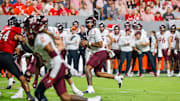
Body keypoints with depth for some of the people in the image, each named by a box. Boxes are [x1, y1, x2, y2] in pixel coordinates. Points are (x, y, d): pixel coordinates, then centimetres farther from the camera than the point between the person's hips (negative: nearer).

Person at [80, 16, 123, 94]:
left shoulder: (95, 31, -13)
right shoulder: (89, 32, 17)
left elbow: (100, 45, -19)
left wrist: (88, 43, -15)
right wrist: (86, 44, 6)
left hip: (100, 53, -10)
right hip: (97, 53, 10)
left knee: (87, 68, -19)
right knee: (98, 73, 14)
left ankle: (90, 88, -24)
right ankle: (117, 78, 22)